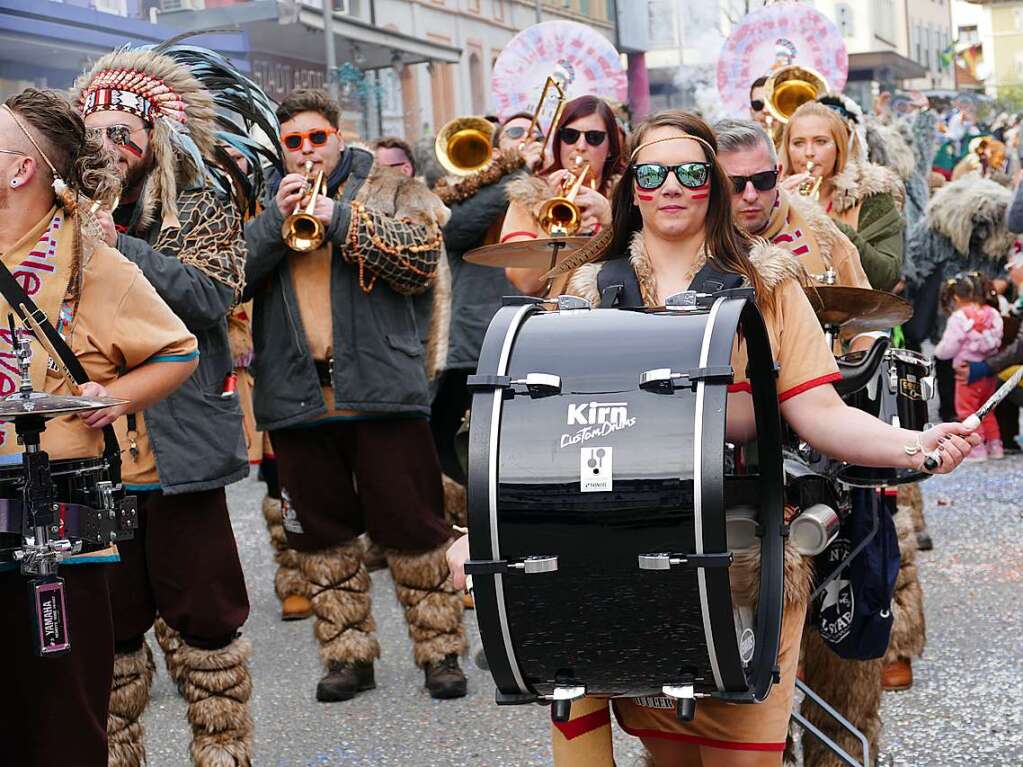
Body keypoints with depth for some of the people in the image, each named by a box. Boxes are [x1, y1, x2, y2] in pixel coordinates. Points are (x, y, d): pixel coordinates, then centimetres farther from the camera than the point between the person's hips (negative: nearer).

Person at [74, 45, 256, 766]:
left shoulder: (200, 207, 2)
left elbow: (213, 298, -12)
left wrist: (121, 247, -18)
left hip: (178, 444, -3)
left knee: (200, 611, 4)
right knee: (108, 614, 10)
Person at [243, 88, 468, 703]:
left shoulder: (391, 191, 7)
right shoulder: (263, 203, 16)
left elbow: (423, 260, -10)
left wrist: (340, 218, -13)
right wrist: (277, 219, -10)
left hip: (379, 390, -3)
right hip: (295, 394, 4)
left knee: (413, 527, -1)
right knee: (321, 534, 8)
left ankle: (441, 652, 9)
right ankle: (348, 656, 19)